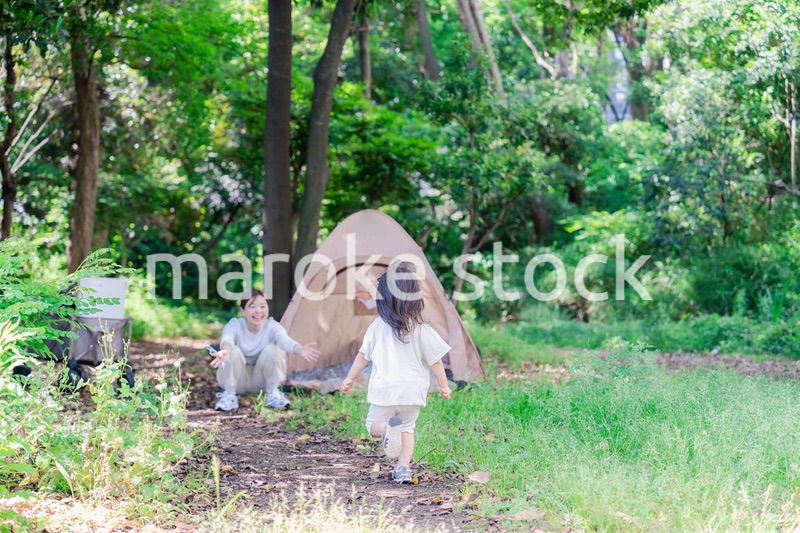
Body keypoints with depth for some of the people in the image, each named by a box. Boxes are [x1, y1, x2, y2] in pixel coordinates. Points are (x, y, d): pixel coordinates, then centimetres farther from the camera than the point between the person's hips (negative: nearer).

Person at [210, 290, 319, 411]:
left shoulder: (272, 326, -16)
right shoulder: (234, 325, -20)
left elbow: (286, 341, -39)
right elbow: (227, 340, -44)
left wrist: (300, 349, -64)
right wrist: (225, 351, -71)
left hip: (260, 382, 1)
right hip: (237, 381, -1)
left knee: (271, 350, -27)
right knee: (233, 351, -32)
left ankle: (273, 393, -9)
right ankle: (229, 396, -16)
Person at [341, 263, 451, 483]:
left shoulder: (378, 326, -4)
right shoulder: (421, 329, -4)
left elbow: (363, 356, 4)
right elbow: (435, 360, 0)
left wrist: (349, 379, 17)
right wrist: (443, 385, 14)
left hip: (384, 389, -1)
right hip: (412, 390, 2)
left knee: (373, 424, 13)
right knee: (407, 428, 18)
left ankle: (388, 428, -21)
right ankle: (403, 468, 3)